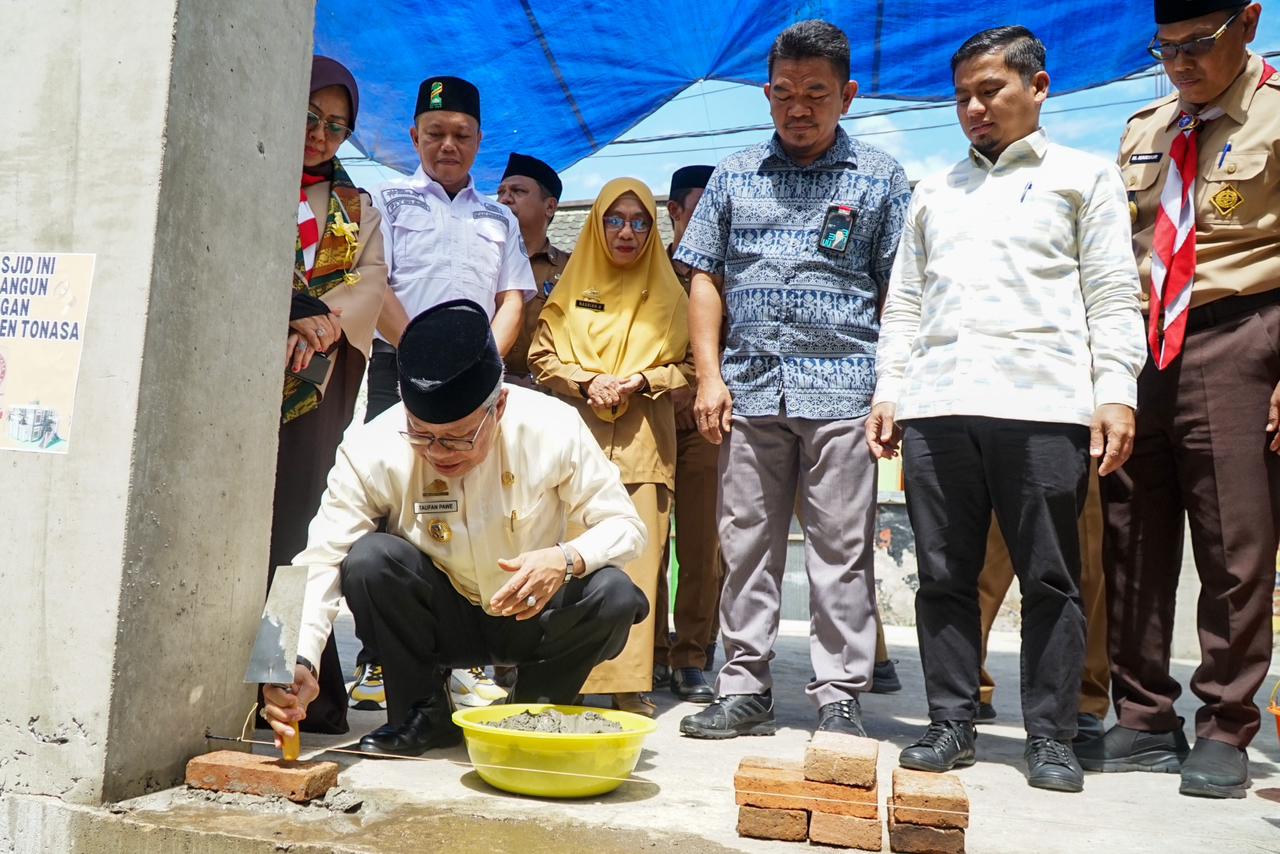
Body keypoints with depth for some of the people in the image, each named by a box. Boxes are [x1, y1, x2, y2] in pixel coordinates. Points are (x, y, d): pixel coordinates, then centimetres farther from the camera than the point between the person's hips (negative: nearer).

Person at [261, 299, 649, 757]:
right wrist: (300, 660, -40)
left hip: (534, 616, 1)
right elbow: (322, 557, -24)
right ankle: (422, 714, -4)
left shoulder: (553, 429, -21)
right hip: (442, 619, 0)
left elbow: (625, 525, -13)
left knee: (614, 596, -29)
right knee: (370, 559, -29)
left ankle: (532, 715, 1)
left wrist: (567, 558, -35)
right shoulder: (373, 449, -22)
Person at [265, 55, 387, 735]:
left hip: (316, 384, 2)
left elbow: (371, 283, 8)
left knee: (295, 531, -1)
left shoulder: (355, 207, 21)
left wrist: (323, 322, -11)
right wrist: (298, 309, -17)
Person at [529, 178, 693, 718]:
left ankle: (629, 683, -5)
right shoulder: (572, 287, 15)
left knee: (636, 557, -8)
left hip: (643, 441, 0)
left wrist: (640, 381, -8)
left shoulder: (666, 294, 15)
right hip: (577, 436, 0)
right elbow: (541, 357, 10)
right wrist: (587, 383, -8)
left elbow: (686, 365, 11)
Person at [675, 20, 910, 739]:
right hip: (749, 389, 3)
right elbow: (707, 279, 12)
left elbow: (897, 289, 5)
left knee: (841, 550, 0)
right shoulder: (734, 176, 14)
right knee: (747, 544, 6)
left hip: (843, 389, -2)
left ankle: (840, 699, 10)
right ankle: (745, 691, 16)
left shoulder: (879, 177, 8)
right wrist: (709, 375, 2)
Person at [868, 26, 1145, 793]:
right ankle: (952, 724, 14)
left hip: (1043, 409, -3)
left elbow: (1113, 296, 5)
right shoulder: (935, 193, 24)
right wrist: (888, 391, 10)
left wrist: (1117, 391, -6)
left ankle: (1051, 738, 10)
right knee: (944, 576, 5)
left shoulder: (1084, 176, 14)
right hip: (935, 409, 4)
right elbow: (904, 303, 20)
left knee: (1050, 580, 1)